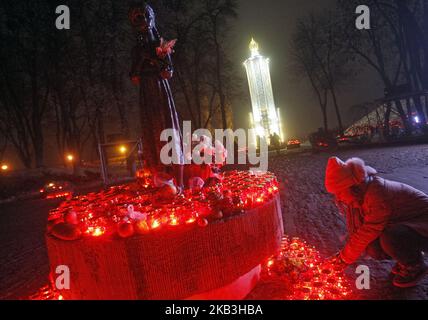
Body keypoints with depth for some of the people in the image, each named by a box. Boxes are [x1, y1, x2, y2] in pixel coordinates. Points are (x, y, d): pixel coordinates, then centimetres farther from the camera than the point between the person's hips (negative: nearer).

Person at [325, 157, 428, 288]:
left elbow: (368, 232, -29)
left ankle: (416, 267, -4)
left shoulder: (378, 194, -34)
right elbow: (356, 226, 0)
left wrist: (346, 258, -19)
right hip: (402, 224, 7)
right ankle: (408, 255, 13)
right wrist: (345, 254, -5)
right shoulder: (357, 193, -7)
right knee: (374, 250, -16)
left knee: (389, 239, -34)